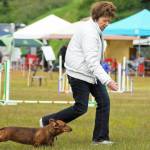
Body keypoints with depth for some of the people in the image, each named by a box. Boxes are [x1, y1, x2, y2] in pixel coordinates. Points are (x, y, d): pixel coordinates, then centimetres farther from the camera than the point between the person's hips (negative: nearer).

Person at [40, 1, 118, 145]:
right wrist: (107, 80, -32)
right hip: (79, 73, -10)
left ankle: (100, 138, 6)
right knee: (81, 108, -4)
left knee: (104, 101, 1)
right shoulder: (90, 32, -23)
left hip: (91, 73, 10)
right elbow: (92, 61, -28)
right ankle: (47, 122, 12)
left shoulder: (96, 29, 9)